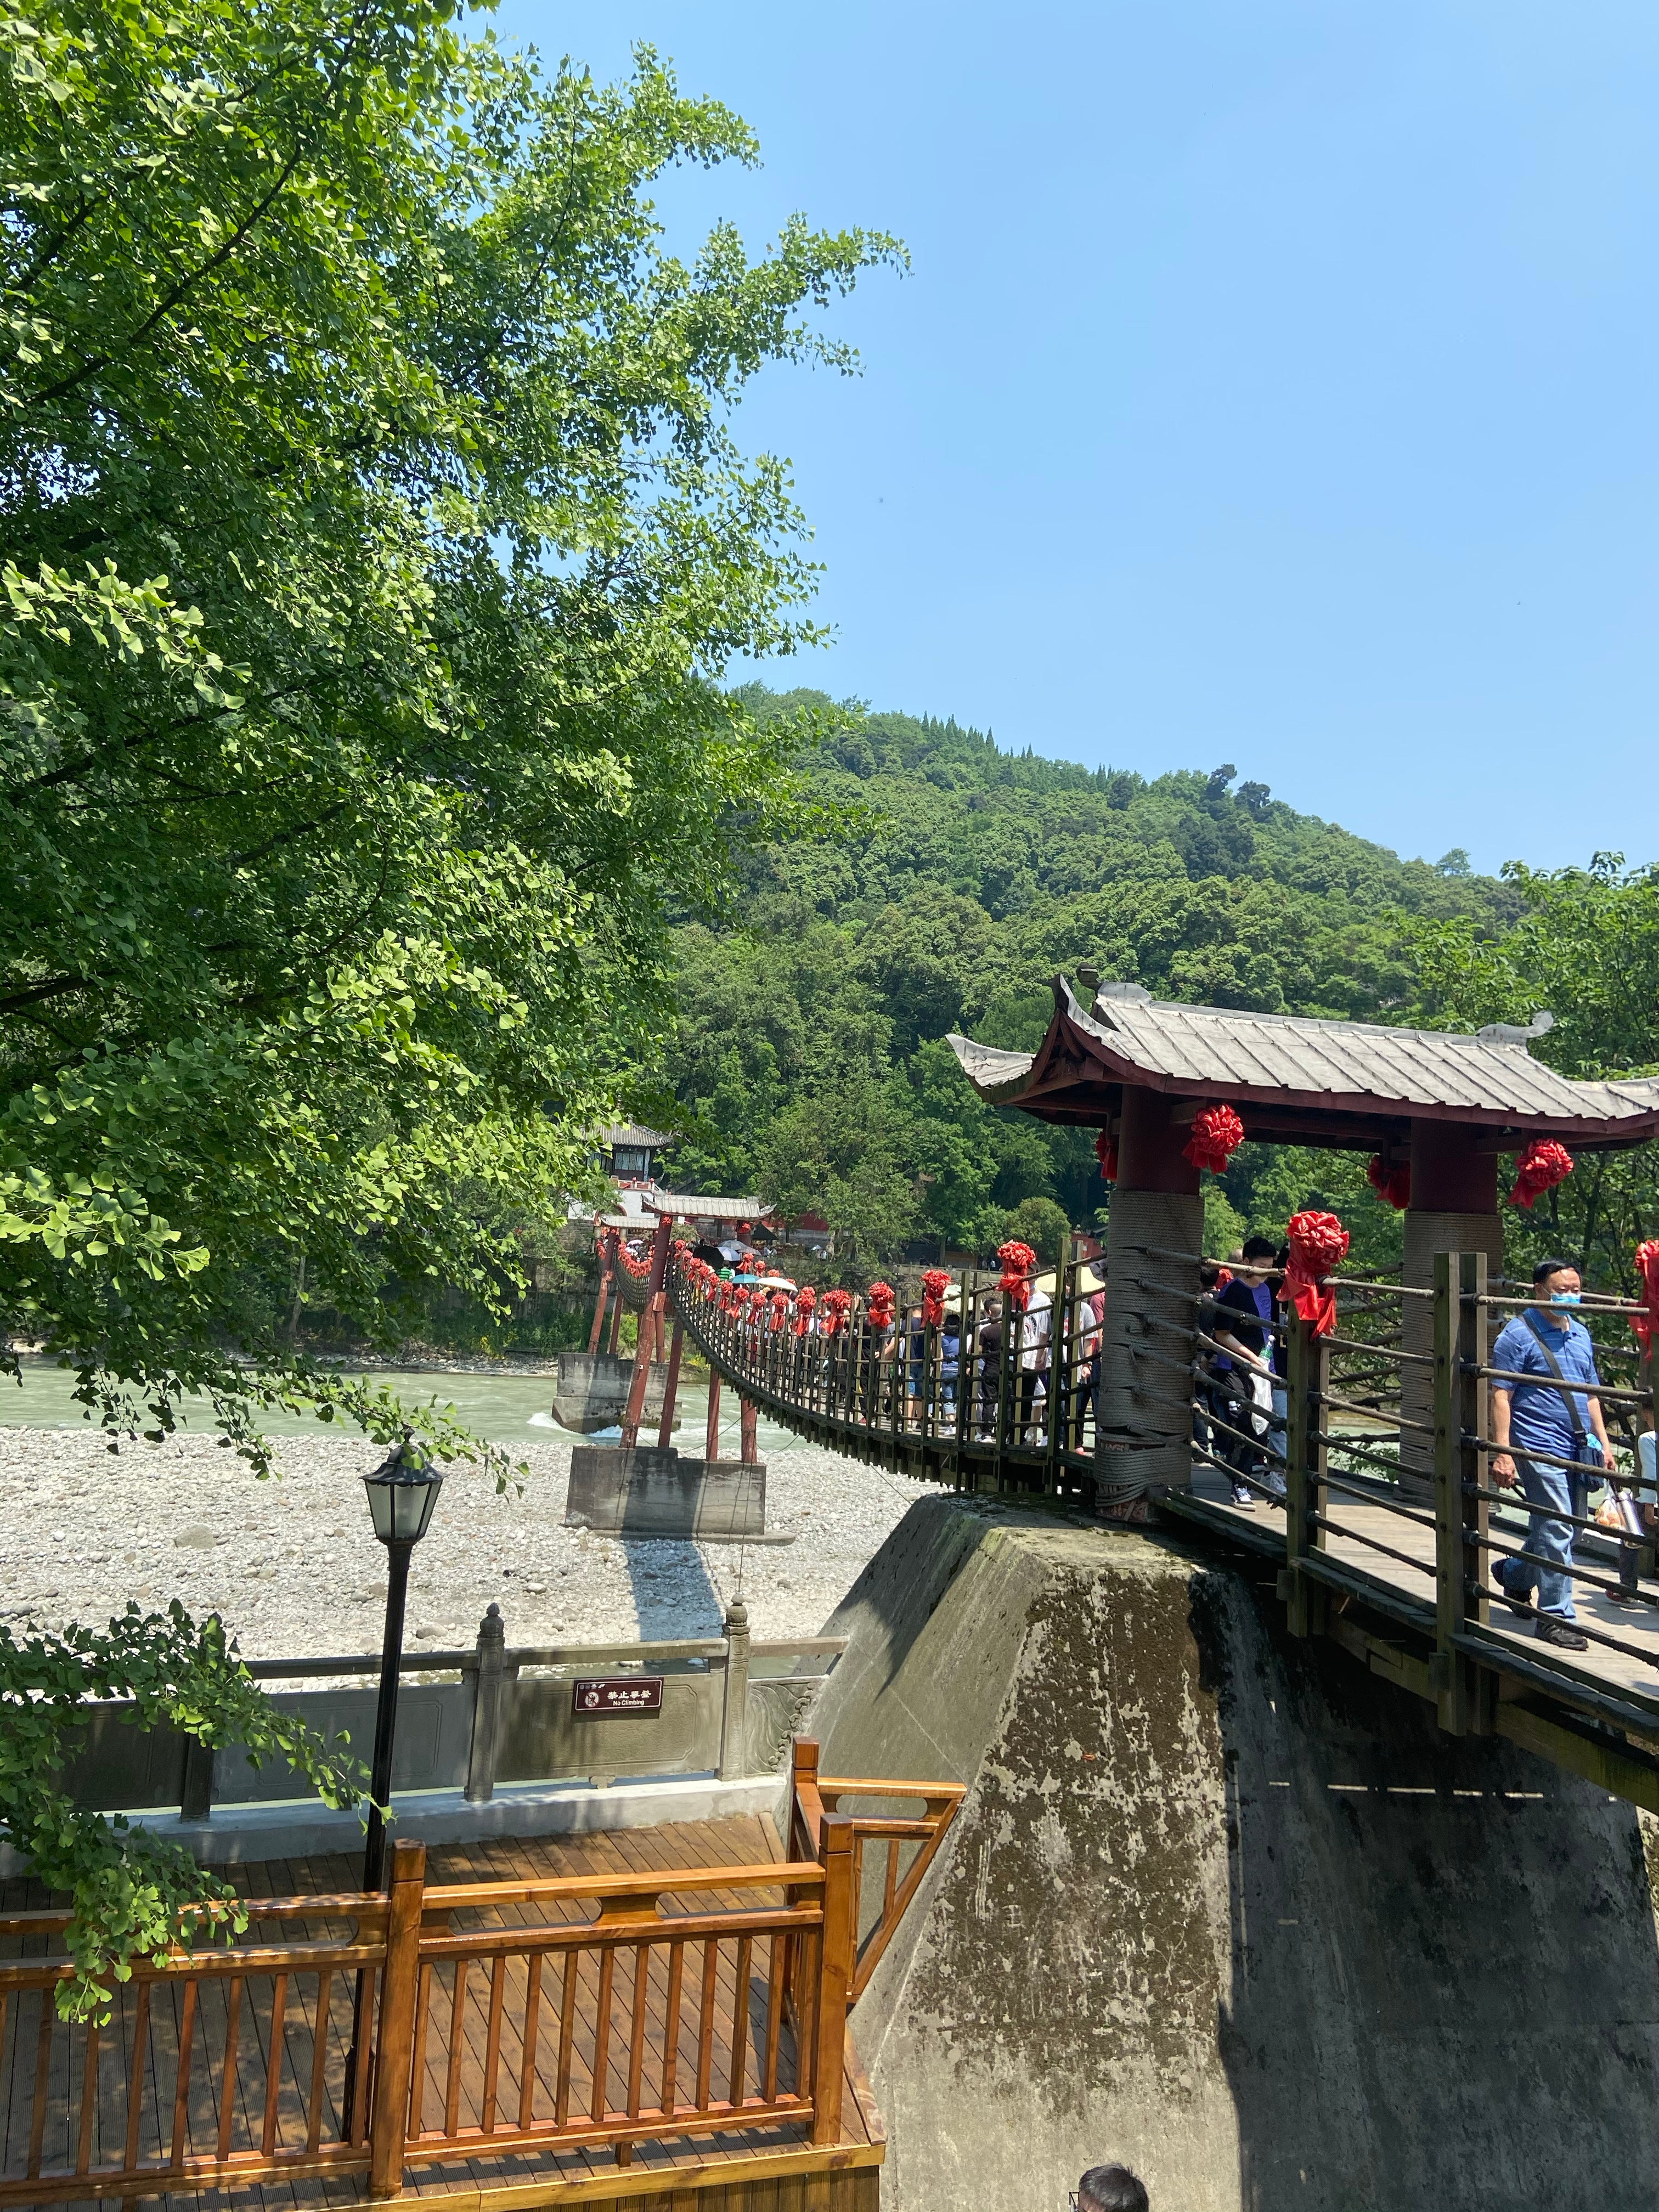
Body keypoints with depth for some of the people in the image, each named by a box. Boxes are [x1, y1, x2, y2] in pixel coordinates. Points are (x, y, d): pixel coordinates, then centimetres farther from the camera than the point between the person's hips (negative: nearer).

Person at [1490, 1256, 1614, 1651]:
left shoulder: (1580, 1334, 14)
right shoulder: (1518, 1334, -9)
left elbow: (1589, 1393, 22)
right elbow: (1501, 1396, -12)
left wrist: (1603, 1441, 15)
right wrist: (1502, 1452, -17)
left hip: (1577, 1449, 8)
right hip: (1540, 1449, -8)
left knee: (1560, 1529, 16)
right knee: (1556, 1531, -7)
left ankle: (1513, 1574, 40)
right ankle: (1556, 1617, 3)